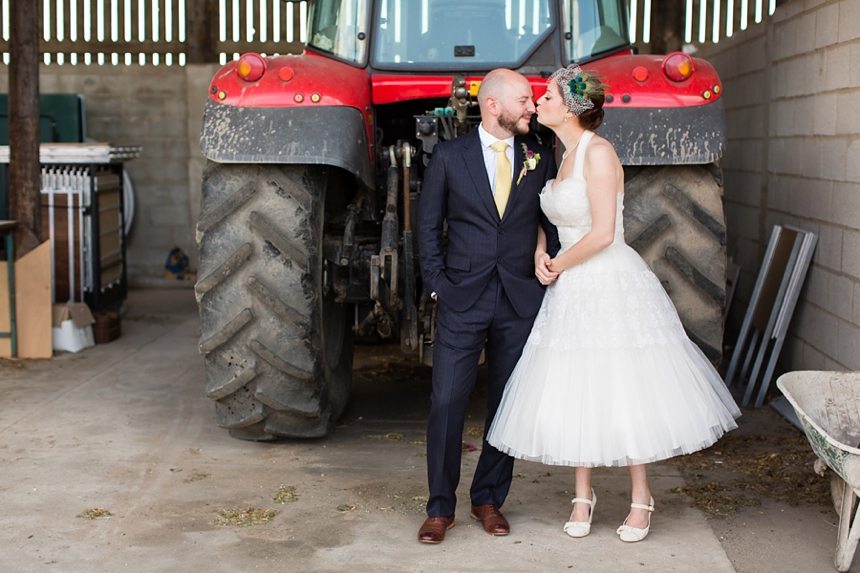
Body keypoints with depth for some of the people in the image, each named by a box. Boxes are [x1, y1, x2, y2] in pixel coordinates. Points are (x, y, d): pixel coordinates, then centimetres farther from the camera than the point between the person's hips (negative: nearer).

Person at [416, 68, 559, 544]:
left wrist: (551, 274, -2)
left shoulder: (540, 159, 8)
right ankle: (440, 508, 8)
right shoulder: (449, 156, 2)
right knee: (446, 402, -4)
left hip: (521, 300, 2)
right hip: (462, 299, -2)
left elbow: (552, 223, 12)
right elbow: (428, 225, 5)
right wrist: (437, 284, -2)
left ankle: (489, 499, 22)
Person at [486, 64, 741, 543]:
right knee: (575, 394, 9)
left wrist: (556, 266, -7)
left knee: (623, 391, 0)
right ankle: (583, 496, 20)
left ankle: (641, 498, 15)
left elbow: (602, 234, -20)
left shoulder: (598, 152, -15)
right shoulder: (566, 155, 12)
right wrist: (553, 266, 6)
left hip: (612, 287, -8)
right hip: (573, 292, 8)